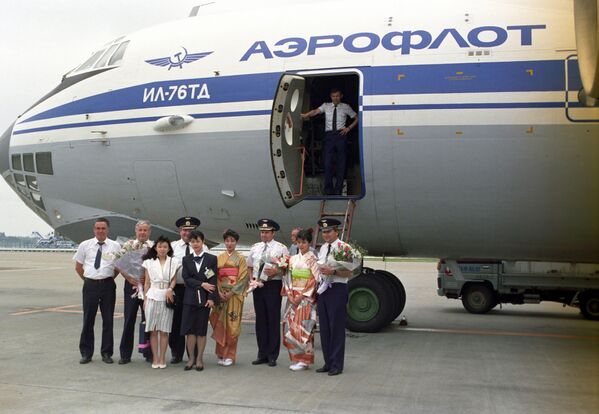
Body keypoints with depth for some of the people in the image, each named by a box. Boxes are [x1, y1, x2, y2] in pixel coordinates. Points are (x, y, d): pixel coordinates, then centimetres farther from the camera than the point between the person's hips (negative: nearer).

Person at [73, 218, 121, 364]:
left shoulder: (115, 246, 3)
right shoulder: (85, 245, 4)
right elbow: (78, 266, 11)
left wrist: (110, 278, 5)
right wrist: (86, 279, 6)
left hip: (108, 285, 0)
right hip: (90, 285, 0)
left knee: (108, 319, 5)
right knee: (88, 319, 4)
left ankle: (107, 353, 15)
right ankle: (86, 353, 15)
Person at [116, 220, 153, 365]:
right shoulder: (128, 245, 4)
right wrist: (128, 277, -11)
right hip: (131, 285, 0)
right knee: (128, 320, 4)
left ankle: (149, 353, 16)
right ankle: (125, 354, 13)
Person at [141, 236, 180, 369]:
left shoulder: (173, 262, 5)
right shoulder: (149, 262, 8)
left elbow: (174, 279, 5)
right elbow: (147, 282, 9)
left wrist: (170, 289, -15)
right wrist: (145, 299, 5)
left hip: (166, 298, -1)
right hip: (152, 297, 1)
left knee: (164, 330, 1)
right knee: (153, 330, 2)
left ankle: (162, 358, 8)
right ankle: (155, 358, 8)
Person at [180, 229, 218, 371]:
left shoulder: (211, 259, 3)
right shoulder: (186, 259, 10)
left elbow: (213, 280, -2)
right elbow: (186, 278, 0)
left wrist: (212, 298, -10)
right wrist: (202, 284, -12)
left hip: (205, 298, -2)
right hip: (190, 298, 2)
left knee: (202, 330, 3)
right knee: (189, 329, 1)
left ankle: (199, 358, 11)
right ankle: (191, 358, 10)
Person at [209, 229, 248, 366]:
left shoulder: (240, 259, 3)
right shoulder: (219, 258, 11)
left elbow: (243, 277, -4)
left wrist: (231, 293, -13)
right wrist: (219, 292, -7)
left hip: (235, 295, -2)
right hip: (221, 294, 3)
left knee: (232, 324, -3)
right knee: (220, 324, 1)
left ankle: (230, 355, 3)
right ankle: (221, 354, 11)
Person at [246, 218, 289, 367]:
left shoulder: (281, 248, -1)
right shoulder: (255, 248, 13)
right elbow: (249, 266, 19)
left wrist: (276, 271, -18)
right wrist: (251, 279, 3)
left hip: (273, 285, -4)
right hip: (257, 286, 4)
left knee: (273, 320, -2)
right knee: (260, 319, 8)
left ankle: (272, 356, 6)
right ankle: (262, 354, 16)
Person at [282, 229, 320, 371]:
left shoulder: (313, 259, -3)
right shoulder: (293, 259, 13)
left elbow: (315, 280, -9)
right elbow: (288, 278, 11)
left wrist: (301, 296, -12)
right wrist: (289, 295, -3)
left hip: (306, 299, -5)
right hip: (293, 298, 5)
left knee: (303, 328, -8)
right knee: (290, 328, 3)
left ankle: (304, 360, 0)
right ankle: (295, 359, 14)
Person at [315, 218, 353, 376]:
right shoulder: (323, 248, 15)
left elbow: (349, 273, -13)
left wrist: (333, 271, -24)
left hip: (337, 290, -7)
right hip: (323, 290, 7)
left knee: (336, 328, -2)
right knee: (324, 328, 11)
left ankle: (336, 365, 7)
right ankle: (328, 363, 21)